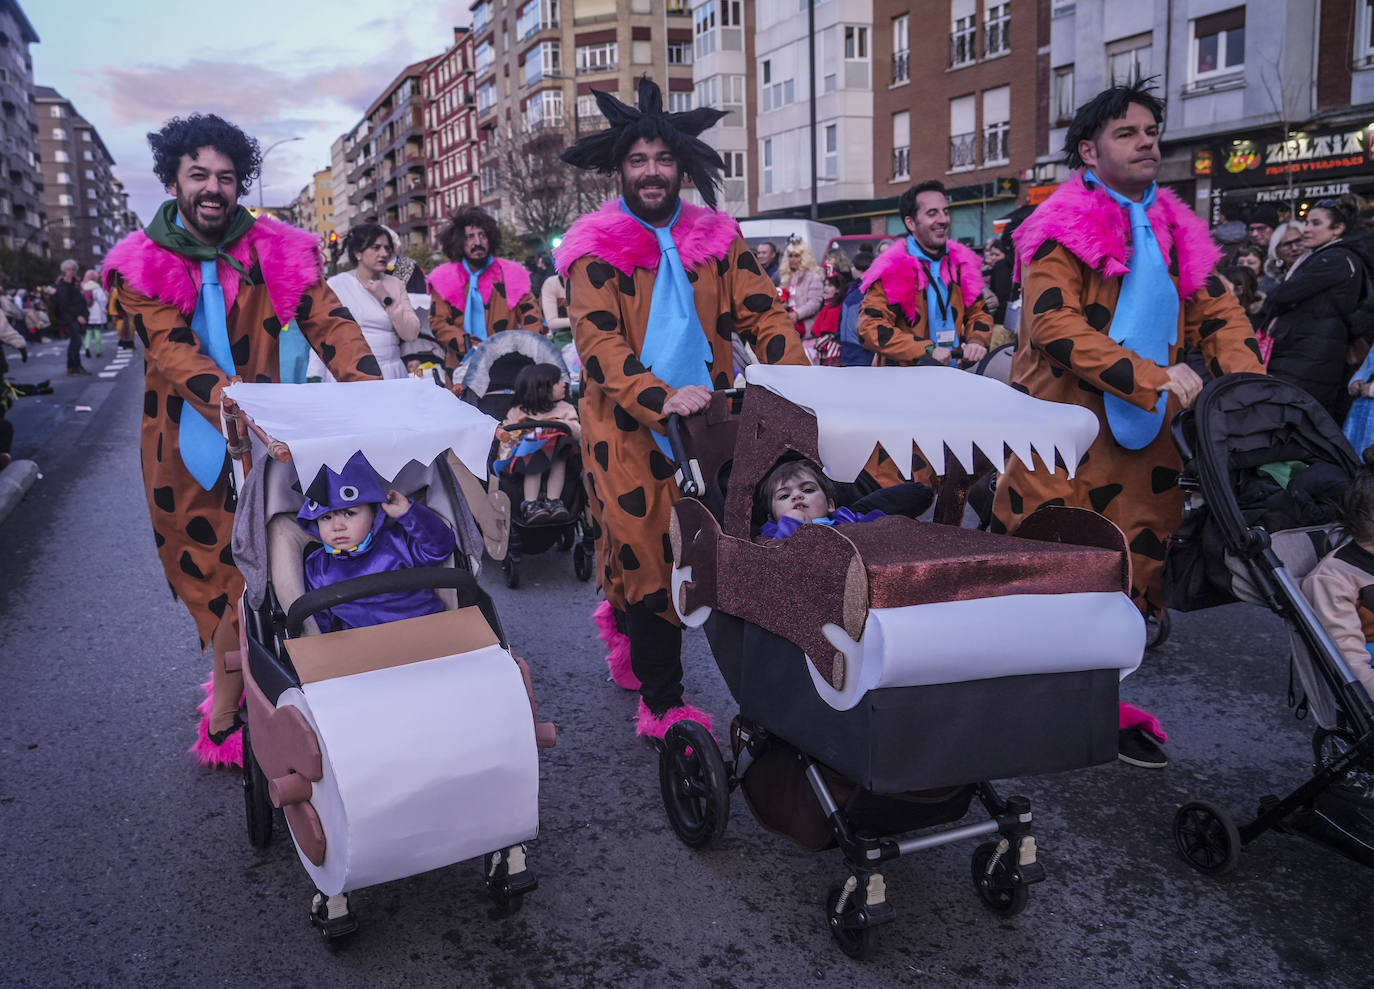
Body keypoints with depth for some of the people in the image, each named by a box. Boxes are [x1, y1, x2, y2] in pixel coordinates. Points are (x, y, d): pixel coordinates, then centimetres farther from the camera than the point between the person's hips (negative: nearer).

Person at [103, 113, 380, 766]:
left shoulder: (276, 253, -3)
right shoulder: (142, 266, -6)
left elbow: (328, 323, -13)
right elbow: (173, 353, -20)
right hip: (184, 449, 0)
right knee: (210, 577, 11)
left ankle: (224, 716, 22)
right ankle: (239, 690, 30)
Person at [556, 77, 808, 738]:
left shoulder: (716, 238, 9)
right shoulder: (597, 249, -2)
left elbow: (760, 314, 6)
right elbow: (597, 343, -13)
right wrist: (661, 399, -29)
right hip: (628, 428, -4)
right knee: (650, 556, -3)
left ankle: (620, 618, 43)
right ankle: (663, 708, 11)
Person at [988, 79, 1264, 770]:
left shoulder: (1175, 230, 16)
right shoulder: (1063, 229, -5)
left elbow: (1219, 314, 14)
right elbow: (1054, 326, -18)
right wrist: (1153, 378, -22)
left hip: (1144, 442, 6)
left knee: (1134, 574, 8)